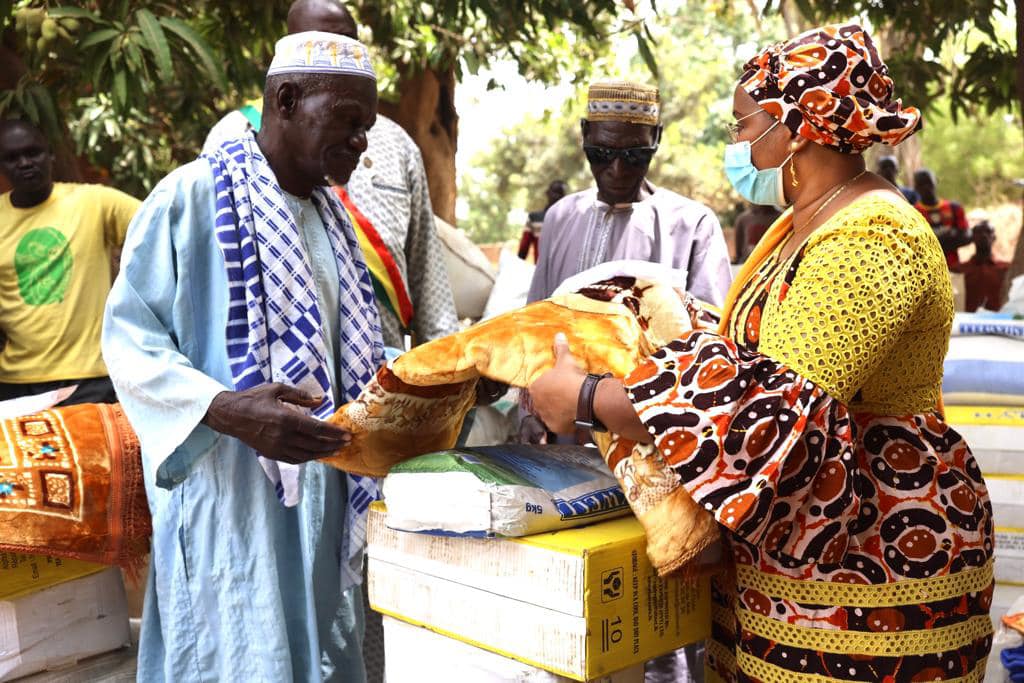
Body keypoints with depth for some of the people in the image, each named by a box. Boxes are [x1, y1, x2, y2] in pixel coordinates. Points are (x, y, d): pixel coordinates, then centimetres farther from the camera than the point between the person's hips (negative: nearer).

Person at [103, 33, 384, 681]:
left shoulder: (332, 214, 13)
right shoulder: (191, 196, -10)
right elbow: (128, 337, -11)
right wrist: (226, 410, -26)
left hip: (321, 490, 7)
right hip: (228, 489, -6)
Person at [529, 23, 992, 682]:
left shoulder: (870, 241, -22)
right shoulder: (806, 224, 10)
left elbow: (778, 414, -32)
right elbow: (751, 352, 21)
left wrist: (585, 398, -28)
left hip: (871, 560, -9)